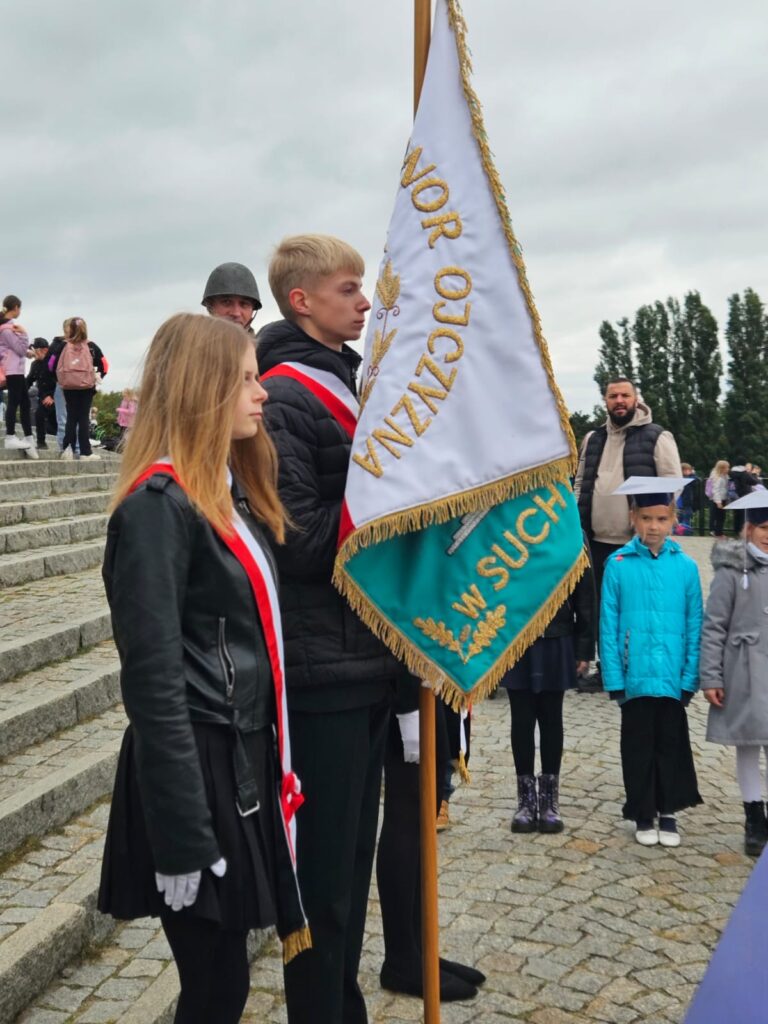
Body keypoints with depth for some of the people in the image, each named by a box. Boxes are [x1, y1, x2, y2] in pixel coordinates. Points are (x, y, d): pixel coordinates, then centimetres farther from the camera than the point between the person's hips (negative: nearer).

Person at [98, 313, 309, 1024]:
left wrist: (270, 762, 15)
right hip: (194, 770, -8)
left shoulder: (231, 492, 11)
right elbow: (153, 680, -21)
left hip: (241, 760, 8)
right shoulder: (159, 505, -17)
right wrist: (183, 840, -21)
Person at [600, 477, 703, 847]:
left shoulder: (685, 566, -2)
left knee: (671, 745, 13)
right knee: (638, 747, 12)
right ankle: (643, 815, 27)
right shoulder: (618, 565, -6)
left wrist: (690, 676, -3)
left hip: (672, 677, 1)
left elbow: (694, 626, 1)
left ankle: (668, 813, 29)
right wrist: (614, 678, -7)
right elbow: (609, 626, -4)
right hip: (634, 676, -1)